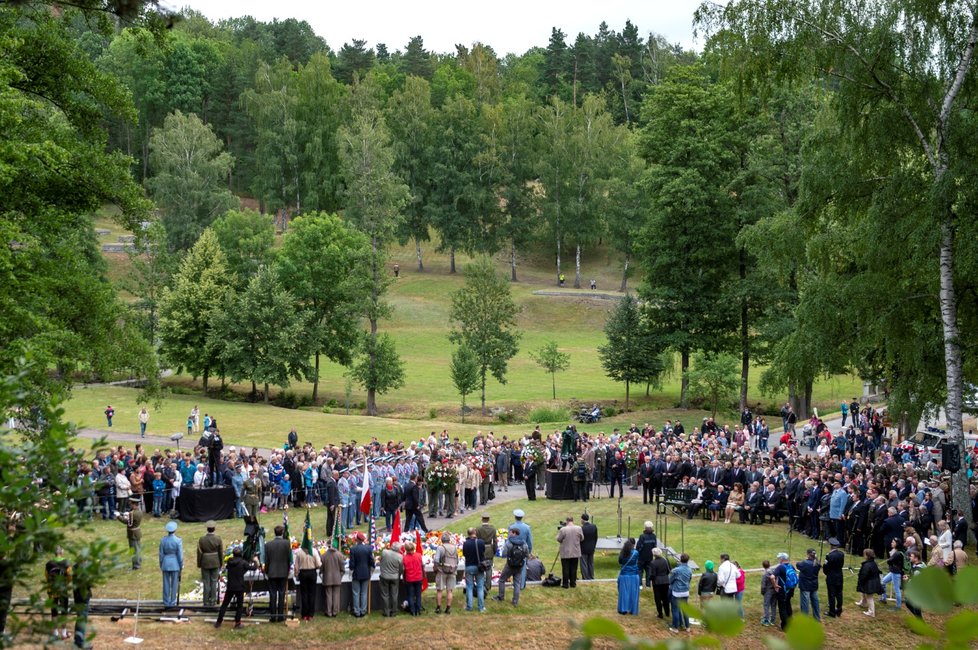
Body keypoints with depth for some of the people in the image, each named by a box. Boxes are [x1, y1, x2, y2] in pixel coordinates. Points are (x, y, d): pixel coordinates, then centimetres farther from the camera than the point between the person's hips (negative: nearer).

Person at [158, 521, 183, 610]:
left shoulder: (163, 540, -6)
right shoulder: (178, 541, -13)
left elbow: (161, 554, -1)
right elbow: (180, 555, -11)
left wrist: (161, 566, 10)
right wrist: (181, 566, 1)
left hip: (165, 564, 2)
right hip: (175, 564, -2)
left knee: (166, 585, 9)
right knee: (174, 584, 7)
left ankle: (166, 604, 11)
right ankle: (172, 603, 10)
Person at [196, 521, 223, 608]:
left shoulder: (201, 540, -10)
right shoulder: (218, 539, -9)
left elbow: (199, 553, -5)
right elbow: (221, 553, -3)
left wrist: (199, 564, 5)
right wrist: (221, 564, 10)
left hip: (205, 563, -1)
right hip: (215, 563, 1)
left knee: (206, 583, 6)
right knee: (214, 583, 8)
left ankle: (206, 602, 8)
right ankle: (213, 602, 10)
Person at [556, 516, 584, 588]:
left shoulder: (563, 529, -16)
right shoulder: (578, 528, -6)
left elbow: (558, 539, -7)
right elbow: (582, 538, 5)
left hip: (565, 553, -3)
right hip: (576, 553, 3)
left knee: (565, 569, 4)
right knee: (574, 569, 11)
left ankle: (565, 584, 6)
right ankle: (573, 584, 14)